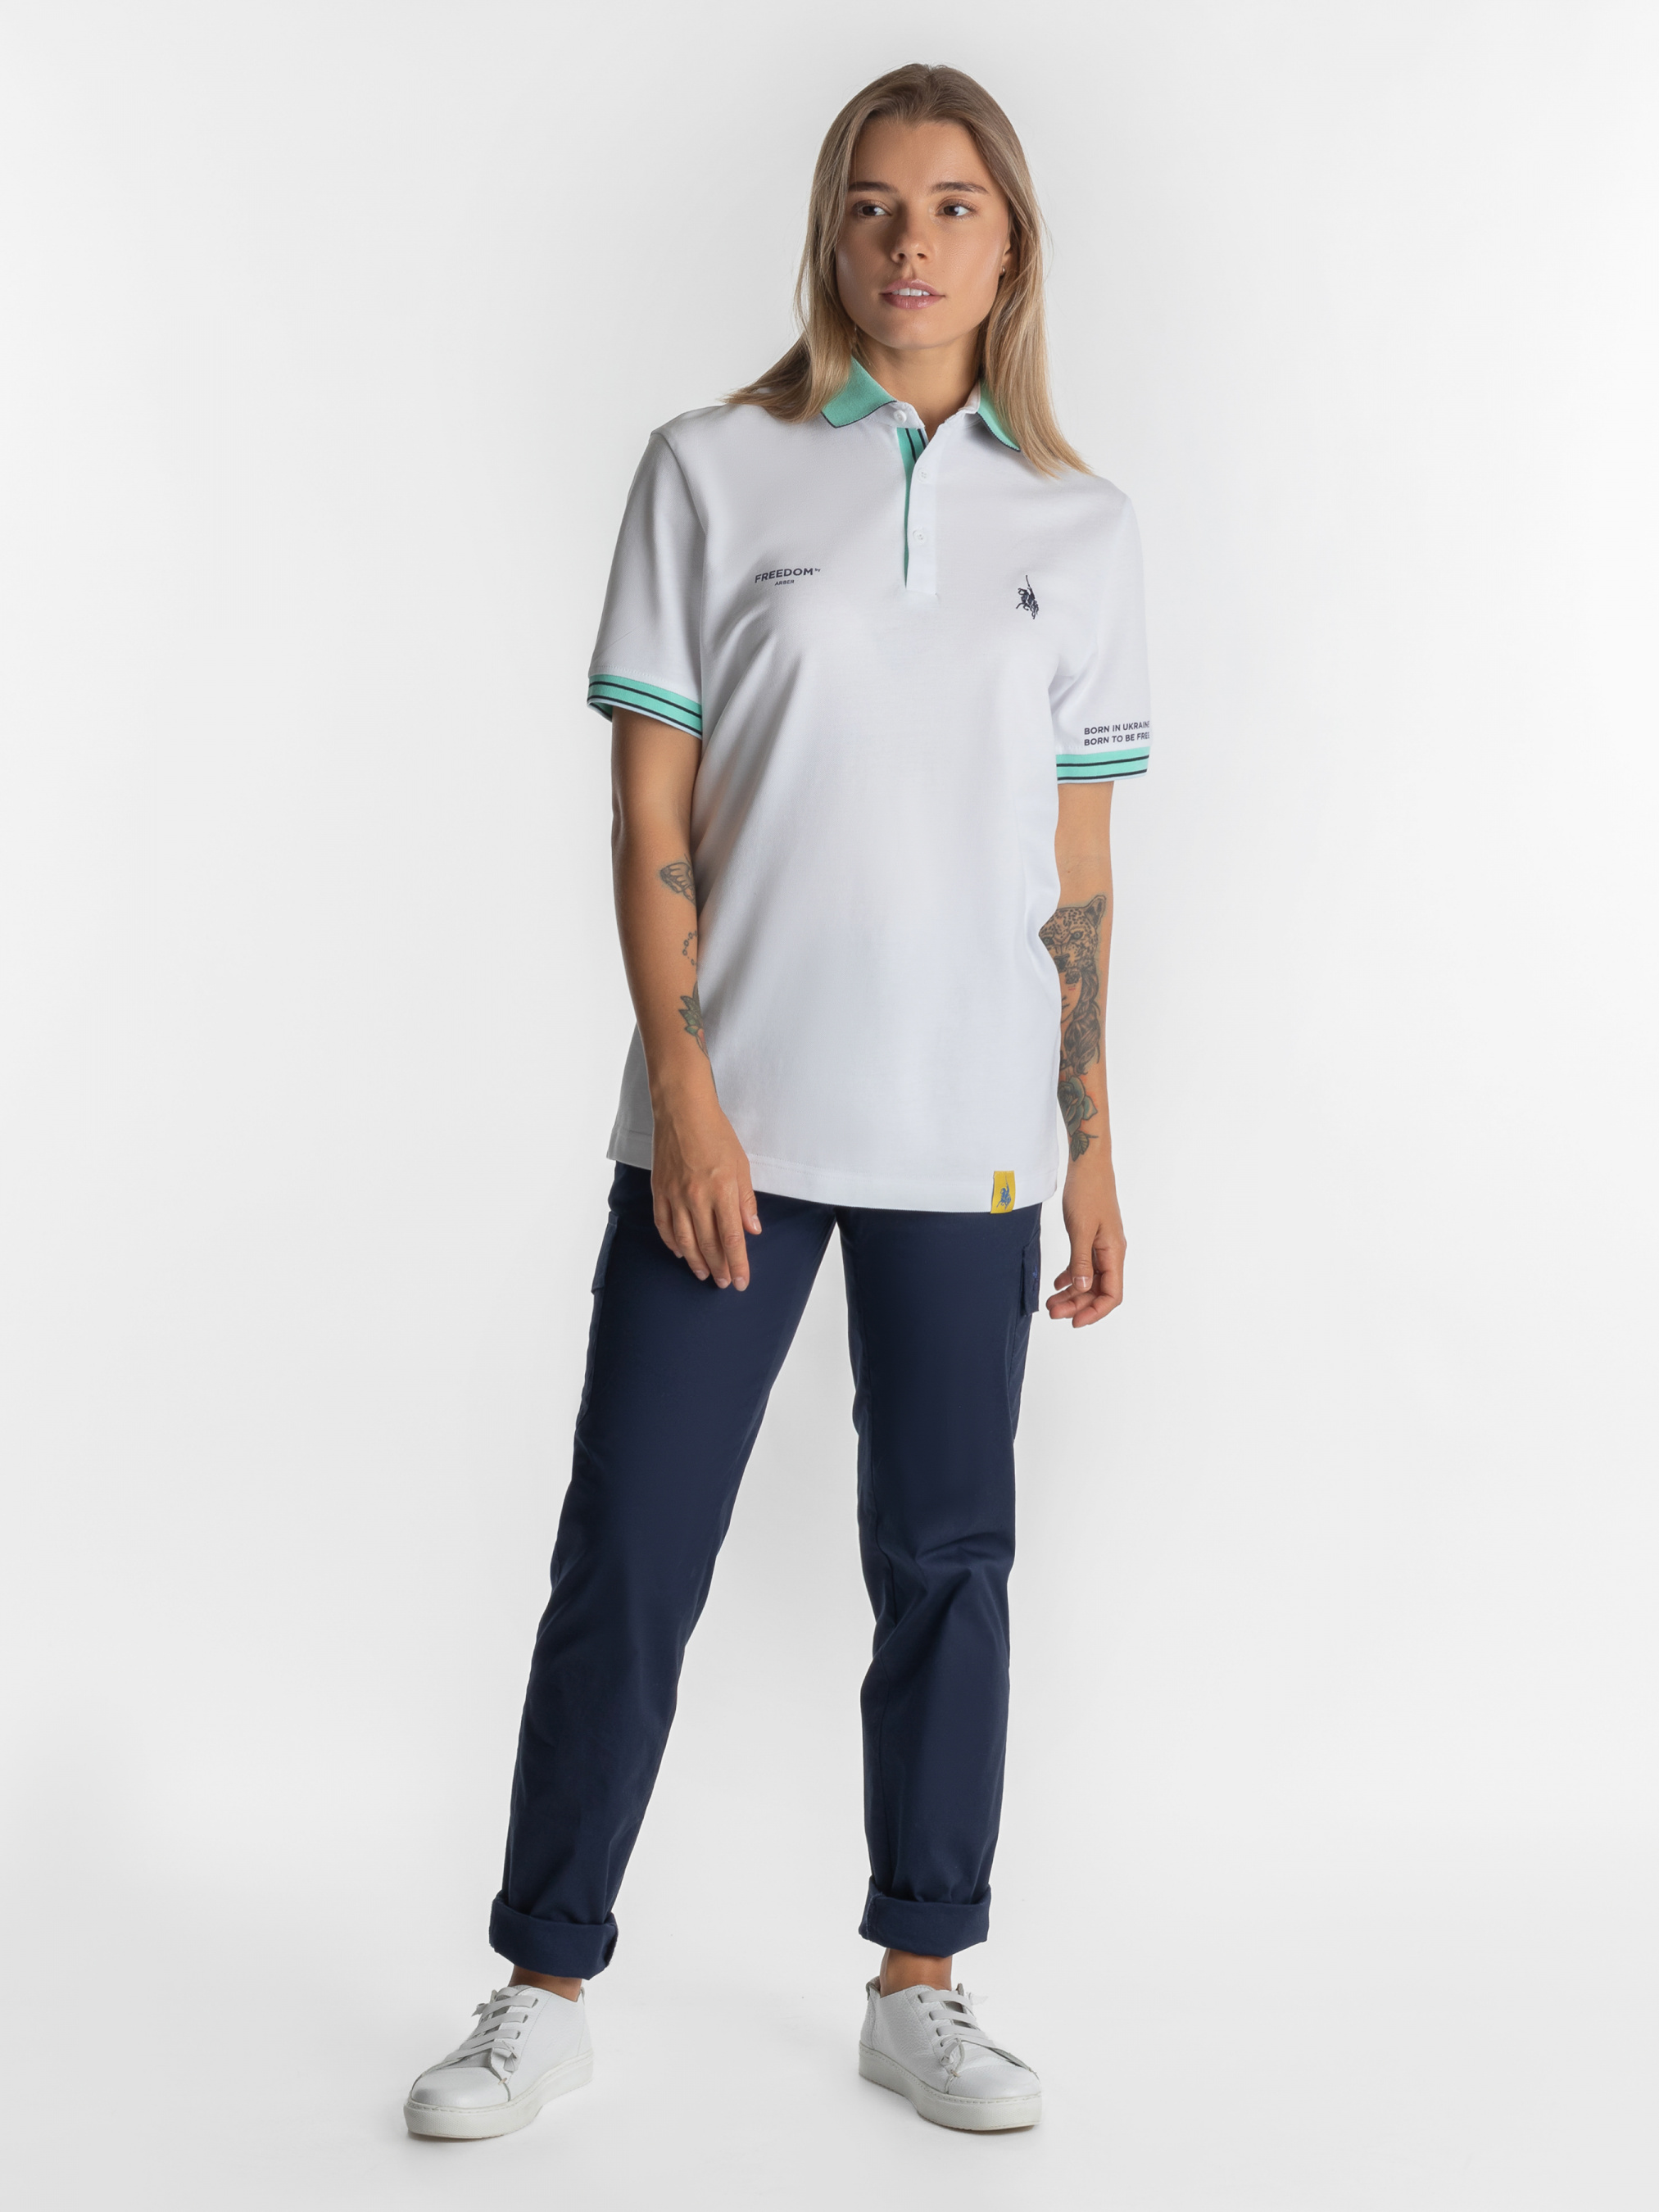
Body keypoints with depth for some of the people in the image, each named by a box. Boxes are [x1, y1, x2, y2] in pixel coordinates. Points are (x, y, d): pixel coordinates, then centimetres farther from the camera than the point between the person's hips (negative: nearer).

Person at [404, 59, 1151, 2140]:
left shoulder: (1077, 528, 9)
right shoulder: (713, 471, 2)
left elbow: (1075, 879, 10)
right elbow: (650, 820, -2)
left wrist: (1094, 1151, 7)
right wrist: (686, 1089, -11)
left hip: (964, 1142, 2)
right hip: (730, 1123, -2)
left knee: (946, 1562, 9)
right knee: (625, 1557, 2)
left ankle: (919, 1987, 24)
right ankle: (545, 1987, 17)